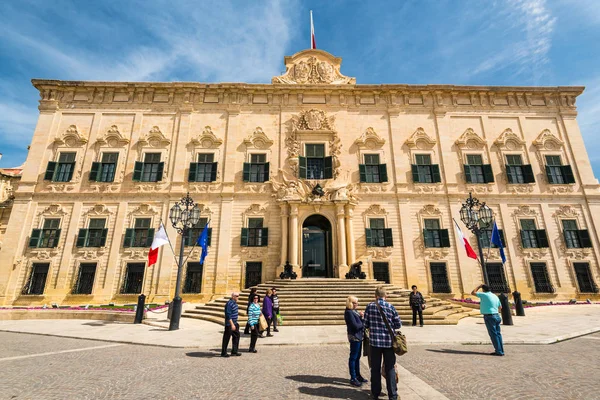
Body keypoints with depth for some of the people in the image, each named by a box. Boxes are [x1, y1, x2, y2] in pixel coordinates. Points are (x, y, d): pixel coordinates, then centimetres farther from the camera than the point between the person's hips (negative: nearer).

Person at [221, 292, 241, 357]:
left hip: (235, 323, 10)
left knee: (236, 336, 13)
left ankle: (234, 351, 23)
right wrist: (232, 324, -26)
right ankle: (223, 353, 17)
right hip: (229, 324, -10)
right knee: (226, 338, 3)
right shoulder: (229, 304, -21)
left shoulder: (235, 303, 10)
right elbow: (228, 315, -24)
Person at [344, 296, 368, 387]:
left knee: (357, 357, 18)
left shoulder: (354, 311, 11)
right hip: (354, 337, -10)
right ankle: (353, 378, 10)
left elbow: (359, 322, 11)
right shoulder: (349, 312, -19)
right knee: (353, 357, 1)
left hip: (358, 337, 10)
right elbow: (355, 326, -22)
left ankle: (357, 375, 31)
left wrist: (362, 316, -7)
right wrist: (364, 323, -8)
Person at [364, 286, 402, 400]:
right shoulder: (391, 307, -8)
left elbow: (365, 325, -3)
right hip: (389, 341, 0)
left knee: (375, 368, 13)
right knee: (390, 368, 12)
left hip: (375, 341, 0)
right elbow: (398, 324, 0)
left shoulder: (370, 306, -7)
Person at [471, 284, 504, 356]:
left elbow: (472, 293, -5)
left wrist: (479, 286, 4)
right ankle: (501, 350, 16)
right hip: (496, 316, 8)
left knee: (493, 334, -2)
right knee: (497, 334, 12)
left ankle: (499, 351, 1)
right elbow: (500, 307, 22)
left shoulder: (484, 295, -12)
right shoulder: (495, 296, 11)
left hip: (489, 317, -8)